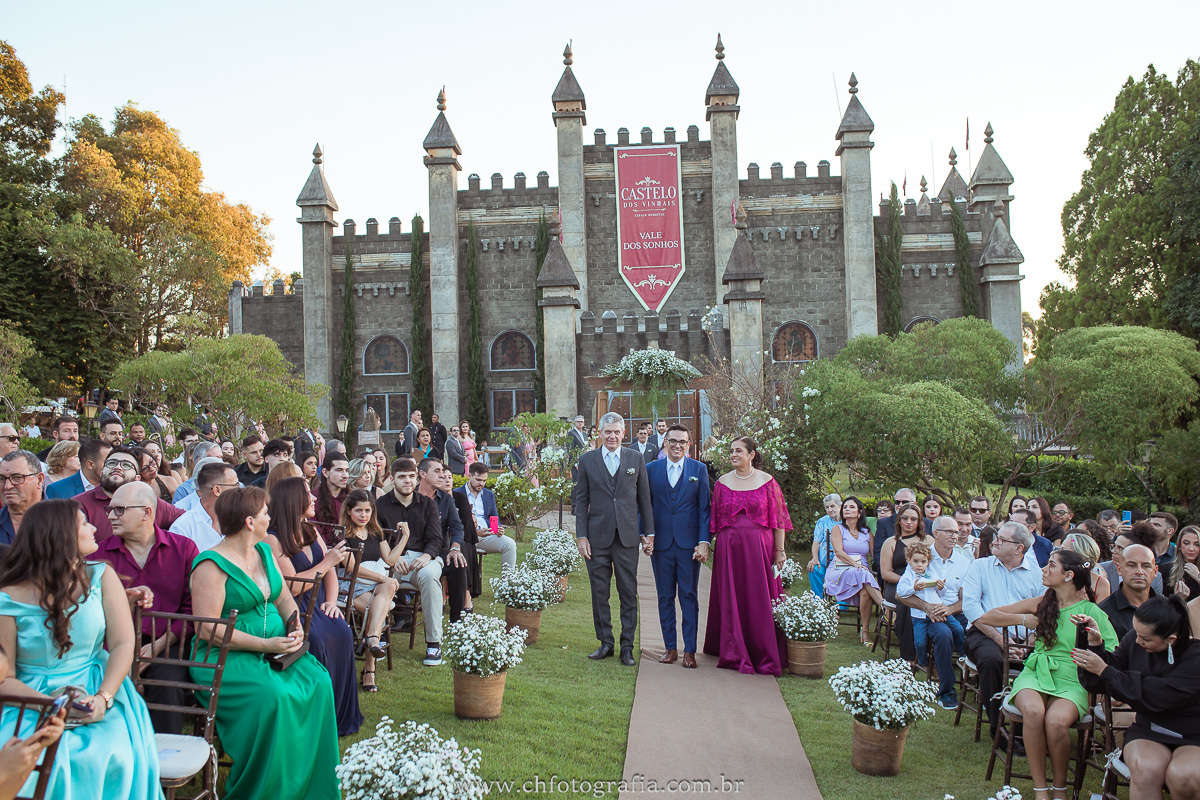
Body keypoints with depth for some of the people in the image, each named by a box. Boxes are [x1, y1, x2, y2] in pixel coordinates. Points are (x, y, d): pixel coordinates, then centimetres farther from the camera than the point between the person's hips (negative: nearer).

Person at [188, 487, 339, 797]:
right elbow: (207, 629, -18)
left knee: (318, 681, -18)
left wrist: (296, 627, -3)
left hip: (276, 648, 7)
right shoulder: (211, 565, -13)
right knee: (273, 697, -32)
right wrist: (264, 645, -21)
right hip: (225, 656, -7)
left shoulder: (265, 551, 12)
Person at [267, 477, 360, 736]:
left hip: (317, 606, 6)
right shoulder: (273, 540, -10)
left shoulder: (311, 531, 15)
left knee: (342, 633, -22)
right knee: (317, 639, -32)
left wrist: (331, 601, -2)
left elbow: (330, 570, 15)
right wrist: (328, 562, -10)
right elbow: (292, 586, -16)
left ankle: (340, 715, -10)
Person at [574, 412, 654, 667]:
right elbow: (580, 500, 5)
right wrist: (581, 536, -2)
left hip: (627, 537, 0)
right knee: (599, 593, 7)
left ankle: (627, 647, 14)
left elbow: (644, 499, 8)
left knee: (628, 593, 4)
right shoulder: (587, 460, 5)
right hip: (597, 536, 0)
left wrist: (649, 533, 5)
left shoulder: (636, 459, 6)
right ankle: (605, 643, 21)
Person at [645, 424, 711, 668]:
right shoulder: (651, 469, 6)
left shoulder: (699, 469, 4)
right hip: (661, 543, 1)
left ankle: (689, 650, 9)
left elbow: (705, 508, 1)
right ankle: (670, 647, 18)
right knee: (665, 597, 8)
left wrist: (704, 541, -7)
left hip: (689, 543, -1)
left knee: (689, 596, 2)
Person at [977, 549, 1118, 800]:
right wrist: (1025, 620, 4)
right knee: (1033, 711, -32)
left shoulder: (1092, 612, 1)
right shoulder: (1040, 604, 10)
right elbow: (987, 617, 14)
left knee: (1056, 720, -33)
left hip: (1071, 682, -2)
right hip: (1035, 675, 2)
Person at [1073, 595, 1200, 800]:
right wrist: (1096, 644, -11)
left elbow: (1151, 697, -23)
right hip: (1148, 731, 3)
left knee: (1182, 776, -33)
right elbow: (1099, 684, 4)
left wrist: (1104, 670, -19)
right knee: (1145, 768, -30)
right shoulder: (1133, 640, -4)